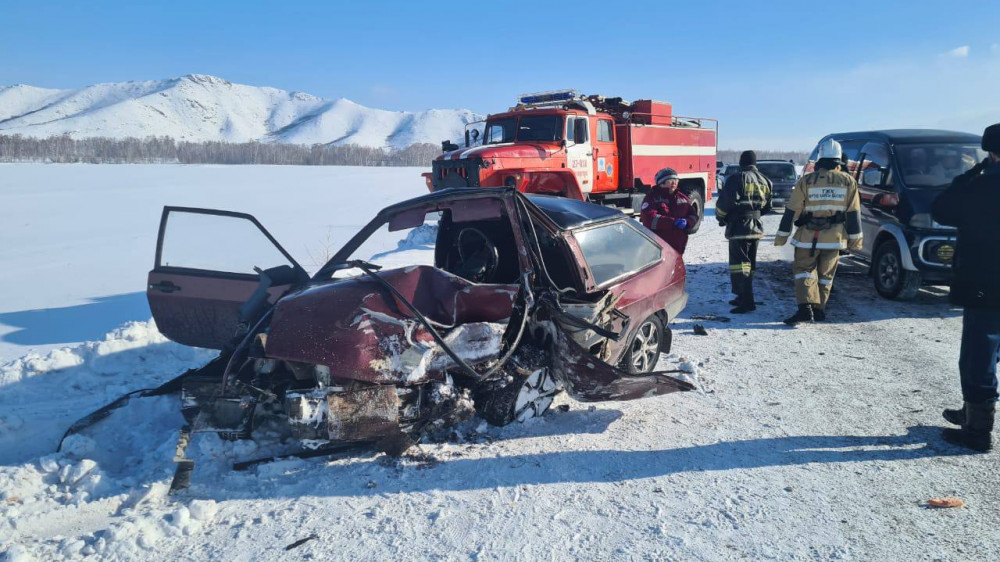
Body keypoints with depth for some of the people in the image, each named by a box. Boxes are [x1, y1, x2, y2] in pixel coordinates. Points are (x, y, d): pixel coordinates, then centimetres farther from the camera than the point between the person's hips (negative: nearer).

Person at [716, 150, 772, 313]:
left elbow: (725, 202, -16)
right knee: (749, 264, 16)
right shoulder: (765, 182, 13)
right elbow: (766, 207, 17)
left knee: (739, 264, -8)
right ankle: (743, 297, 27)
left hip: (739, 227, -8)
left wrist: (721, 217, 2)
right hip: (756, 227, 8)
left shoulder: (737, 179, -11)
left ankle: (747, 302, -13)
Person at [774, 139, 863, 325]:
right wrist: (855, 239, 9)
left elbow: (792, 211, -7)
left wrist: (782, 235, 0)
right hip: (834, 238, 2)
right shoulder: (849, 182, 0)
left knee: (804, 270, 5)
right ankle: (819, 309, 19)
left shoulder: (806, 181, -7)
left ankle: (805, 308, -11)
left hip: (808, 237, -2)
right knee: (826, 274, 14)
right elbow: (853, 214, 3)